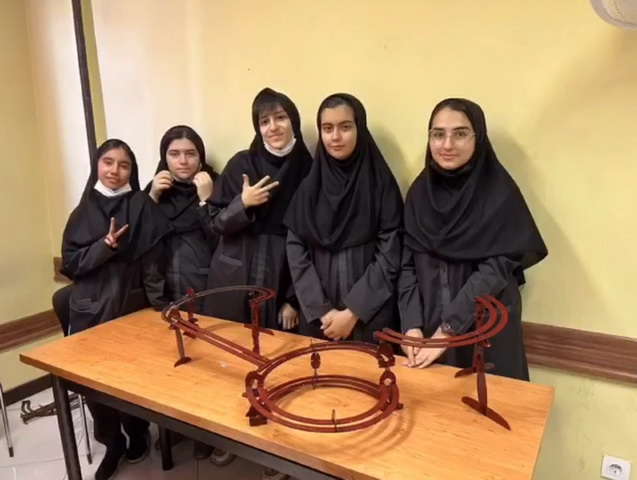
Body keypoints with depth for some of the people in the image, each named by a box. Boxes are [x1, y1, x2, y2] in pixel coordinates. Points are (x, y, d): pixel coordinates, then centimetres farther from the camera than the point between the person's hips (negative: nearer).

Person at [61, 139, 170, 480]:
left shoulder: (142, 207, -3)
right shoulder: (83, 212, 5)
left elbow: (152, 261, -7)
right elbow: (70, 263, -1)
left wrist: (159, 308, -12)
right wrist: (104, 246, -17)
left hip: (132, 307, -2)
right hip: (91, 311, 3)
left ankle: (137, 432, 33)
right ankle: (112, 443, 27)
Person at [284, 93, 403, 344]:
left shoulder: (382, 185, -3)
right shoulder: (309, 186, 5)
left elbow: (390, 256, -7)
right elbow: (296, 251, 1)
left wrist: (352, 312, -10)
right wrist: (321, 310, -7)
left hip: (369, 315, -2)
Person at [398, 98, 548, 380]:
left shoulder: (500, 193, -9)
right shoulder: (419, 191, 2)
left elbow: (497, 269, -14)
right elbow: (407, 264, 1)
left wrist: (448, 330, -17)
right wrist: (411, 325, -9)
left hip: (485, 332, -3)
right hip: (426, 328, 4)